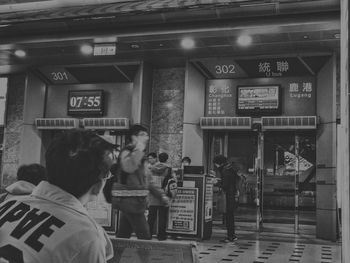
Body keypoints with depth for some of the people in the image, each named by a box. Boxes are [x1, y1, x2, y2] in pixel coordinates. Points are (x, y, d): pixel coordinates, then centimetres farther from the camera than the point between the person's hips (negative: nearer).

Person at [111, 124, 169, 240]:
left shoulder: (140, 154, 19)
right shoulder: (127, 152, -11)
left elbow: (147, 180, 25)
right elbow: (129, 167, -36)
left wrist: (161, 195, 18)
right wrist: (139, 147, -27)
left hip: (135, 201, 10)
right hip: (129, 200, -10)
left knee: (123, 235, 12)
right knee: (145, 236, -10)